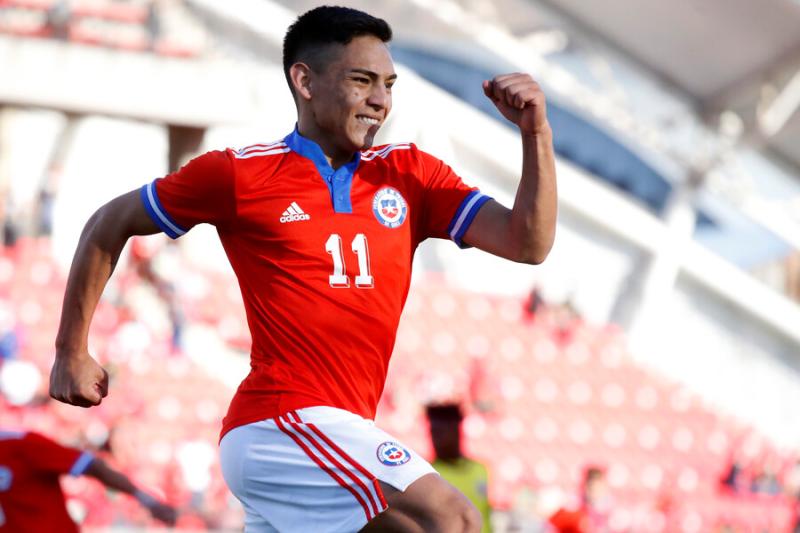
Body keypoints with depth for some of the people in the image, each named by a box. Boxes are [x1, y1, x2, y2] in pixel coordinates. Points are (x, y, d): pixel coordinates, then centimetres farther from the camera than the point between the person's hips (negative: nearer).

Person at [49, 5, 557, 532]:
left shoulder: (407, 173, 12)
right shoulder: (242, 173, 1)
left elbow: (527, 243, 5)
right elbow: (110, 225, 12)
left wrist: (536, 131, -8)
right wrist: (71, 353, 13)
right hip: (285, 423, -7)